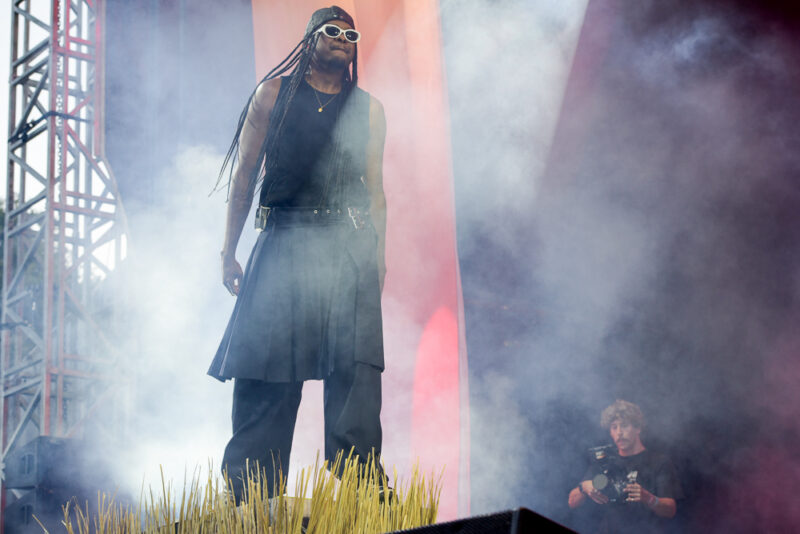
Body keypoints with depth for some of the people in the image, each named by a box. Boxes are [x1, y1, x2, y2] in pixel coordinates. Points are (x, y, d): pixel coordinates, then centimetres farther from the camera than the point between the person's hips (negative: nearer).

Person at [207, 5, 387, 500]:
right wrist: (229, 251, 3)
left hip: (350, 248, 1)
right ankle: (250, 493, 2)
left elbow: (376, 189, 17)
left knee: (356, 368, -10)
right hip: (285, 244, -1)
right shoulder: (275, 93, 11)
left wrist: (379, 255, 6)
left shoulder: (369, 109, 16)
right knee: (267, 372, -4)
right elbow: (245, 173, 9)